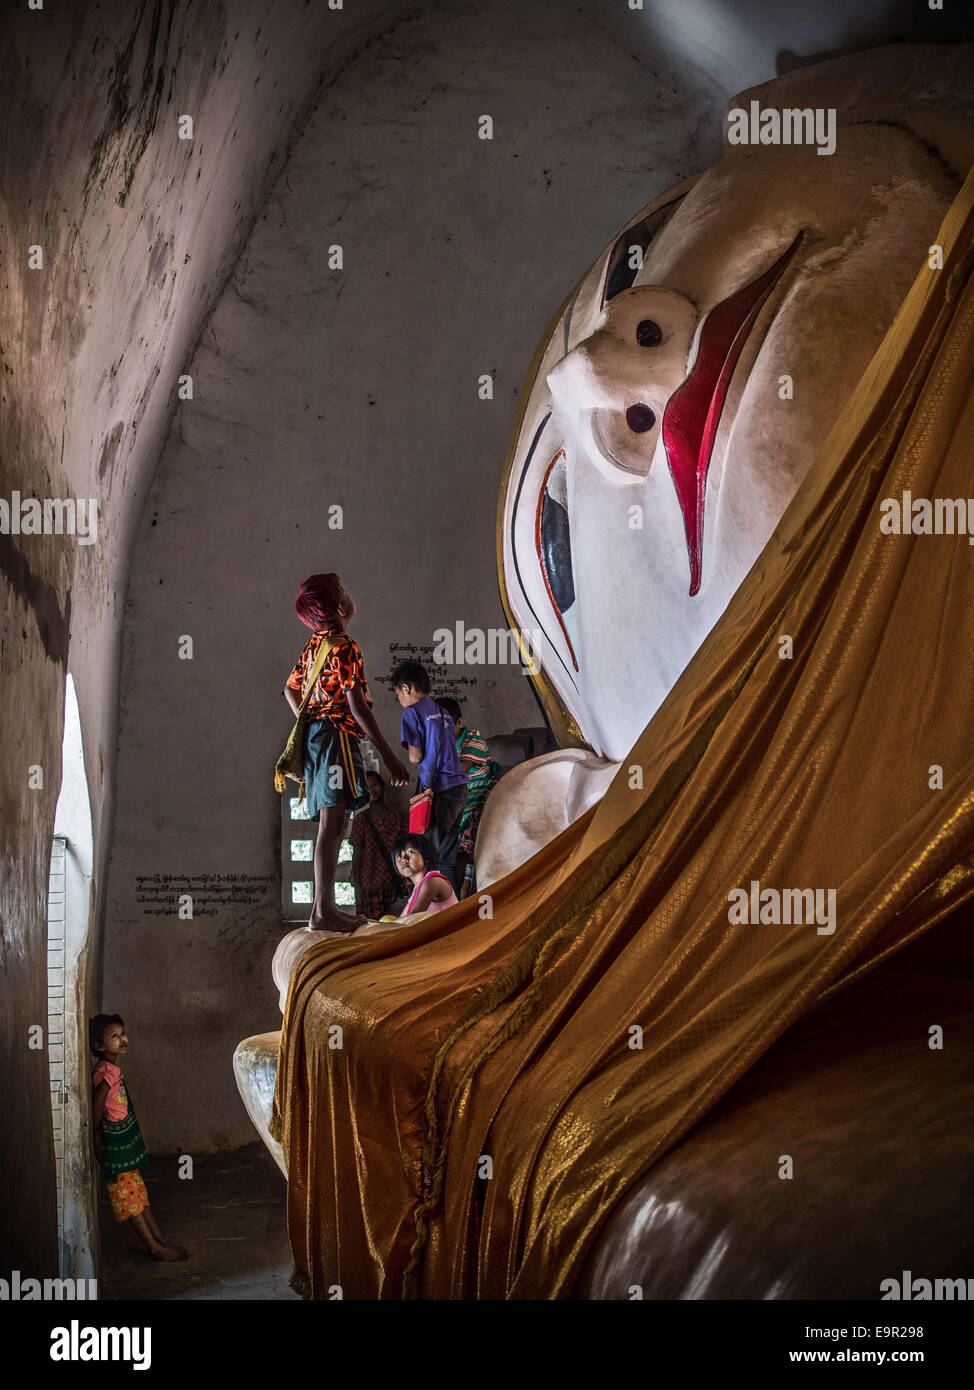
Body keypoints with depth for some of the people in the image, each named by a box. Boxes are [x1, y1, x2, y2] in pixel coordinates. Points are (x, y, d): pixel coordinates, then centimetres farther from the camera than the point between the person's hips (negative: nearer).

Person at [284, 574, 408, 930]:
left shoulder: (314, 644, 15)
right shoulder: (345, 648, -12)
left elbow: (291, 689, 26)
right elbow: (357, 706, -18)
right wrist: (388, 755, -17)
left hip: (314, 736, 9)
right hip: (337, 735, -9)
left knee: (331, 824, 11)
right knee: (332, 824, -11)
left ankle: (325, 905, 13)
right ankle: (323, 910, -14)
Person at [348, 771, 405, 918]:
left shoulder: (396, 815, 11)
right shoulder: (361, 818, 0)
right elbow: (357, 854, 0)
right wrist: (358, 887, -5)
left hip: (391, 884, 3)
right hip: (370, 883, -3)